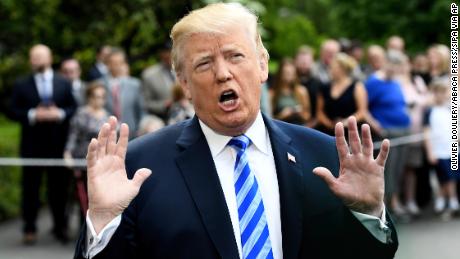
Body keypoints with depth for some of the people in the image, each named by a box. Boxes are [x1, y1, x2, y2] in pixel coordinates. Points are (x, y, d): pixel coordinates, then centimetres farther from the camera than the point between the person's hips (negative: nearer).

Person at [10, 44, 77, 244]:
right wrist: (33, 115, -15)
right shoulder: (21, 85, 5)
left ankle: (60, 226, 15)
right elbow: (14, 111, -1)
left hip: (58, 143, 1)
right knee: (31, 187, 2)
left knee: (59, 186, 5)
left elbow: (74, 108, 5)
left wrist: (60, 114, -13)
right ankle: (30, 228, 9)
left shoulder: (64, 84, 9)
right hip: (32, 144, -1)